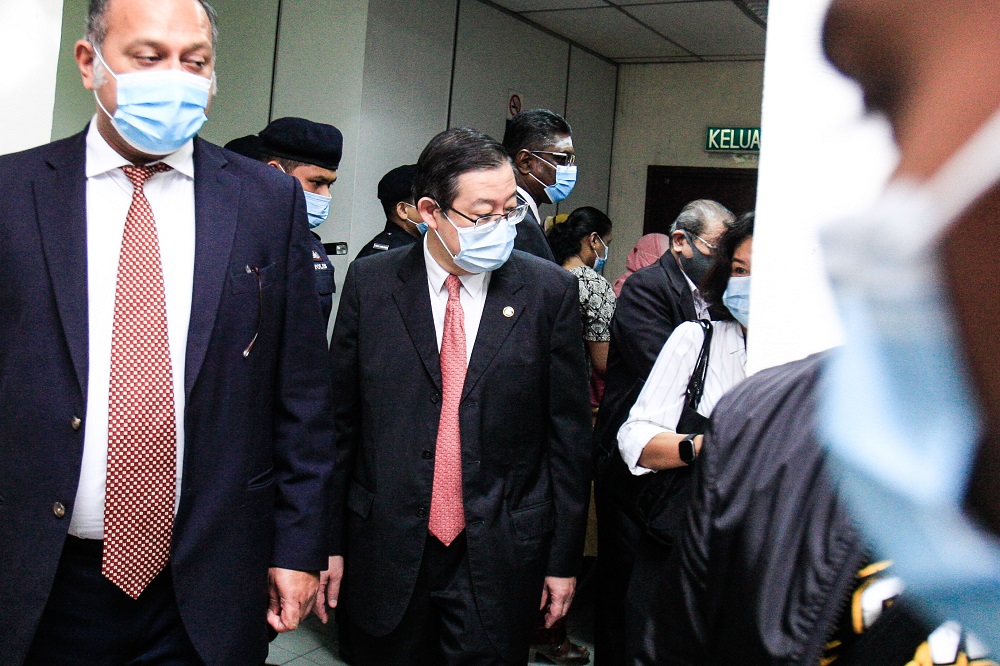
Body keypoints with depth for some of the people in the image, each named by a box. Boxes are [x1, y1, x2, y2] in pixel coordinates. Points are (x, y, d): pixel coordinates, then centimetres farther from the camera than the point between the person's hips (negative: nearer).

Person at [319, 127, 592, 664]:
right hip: (387, 554, 1)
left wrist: (564, 558, 1)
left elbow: (568, 433, -1)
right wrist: (330, 542, 4)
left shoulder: (550, 291, -5)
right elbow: (340, 421, 3)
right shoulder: (370, 283, -2)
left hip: (500, 559, -1)